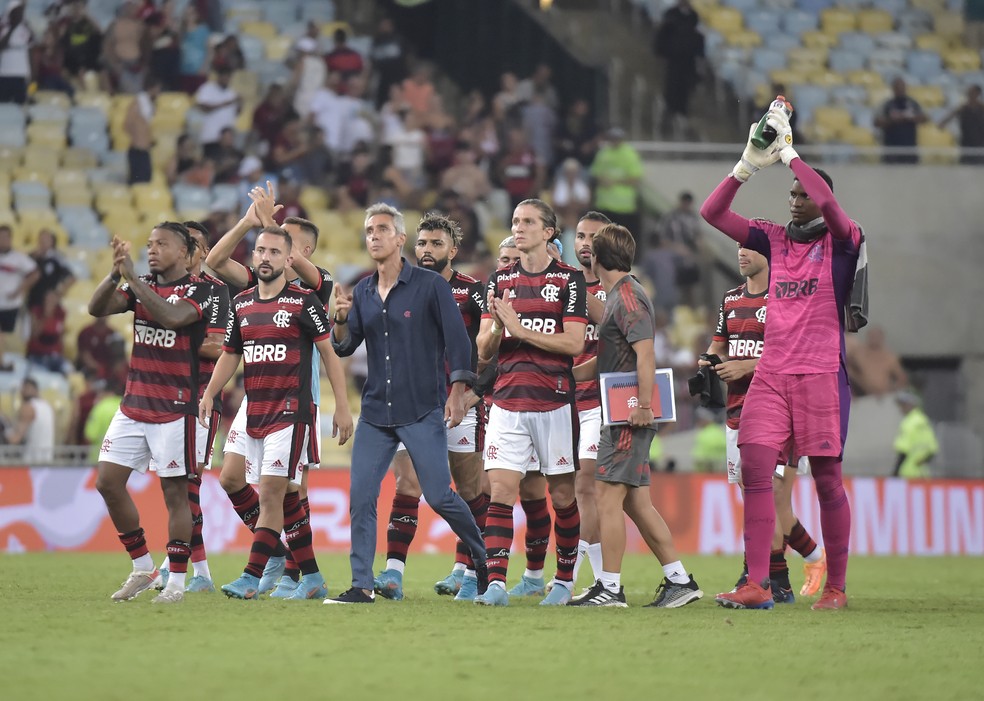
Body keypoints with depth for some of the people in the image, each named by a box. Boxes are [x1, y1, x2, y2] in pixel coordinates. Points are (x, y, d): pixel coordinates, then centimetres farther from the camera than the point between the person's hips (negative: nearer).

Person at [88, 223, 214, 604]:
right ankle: (142, 567, 14)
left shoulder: (199, 290, -7)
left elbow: (173, 317, -26)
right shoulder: (142, 286, 11)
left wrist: (132, 277, -25)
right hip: (134, 402, 7)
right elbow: (97, 308, -1)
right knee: (108, 481, 2)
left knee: (175, 490, -3)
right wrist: (116, 272, -17)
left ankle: (177, 580, 4)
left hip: (174, 409, -7)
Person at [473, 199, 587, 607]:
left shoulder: (569, 279, -1)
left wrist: (520, 329, -15)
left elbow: (573, 343, -10)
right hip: (507, 401, 3)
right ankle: (496, 583, -14)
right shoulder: (501, 279, 12)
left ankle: (564, 581, 18)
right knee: (501, 489, -9)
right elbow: (483, 351, 10)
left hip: (554, 401, -3)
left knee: (562, 493, 5)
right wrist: (495, 326, -12)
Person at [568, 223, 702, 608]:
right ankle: (679, 580, 12)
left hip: (629, 416, -10)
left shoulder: (628, 296, -12)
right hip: (621, 414, 10)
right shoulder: (619, 295, 19)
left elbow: (645, 354, -21)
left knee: (608, 496, -7)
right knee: (635, 501, 10)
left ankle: (609, 587, -5)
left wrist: (643, 406, -24)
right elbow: (609, 360, 27)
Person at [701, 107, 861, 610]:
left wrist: (788, 150, -15)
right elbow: (712, 213, 7)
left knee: (827, 479, 0)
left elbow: (827, 201, -22)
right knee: (755, 469, -8)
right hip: (771, 374, 4)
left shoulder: (842, 241, 0)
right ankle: (756, 585, -10)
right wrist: (750, 163, -3)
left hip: (821, 374, -4)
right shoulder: (775, 239, 12)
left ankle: (836, 587, 8)